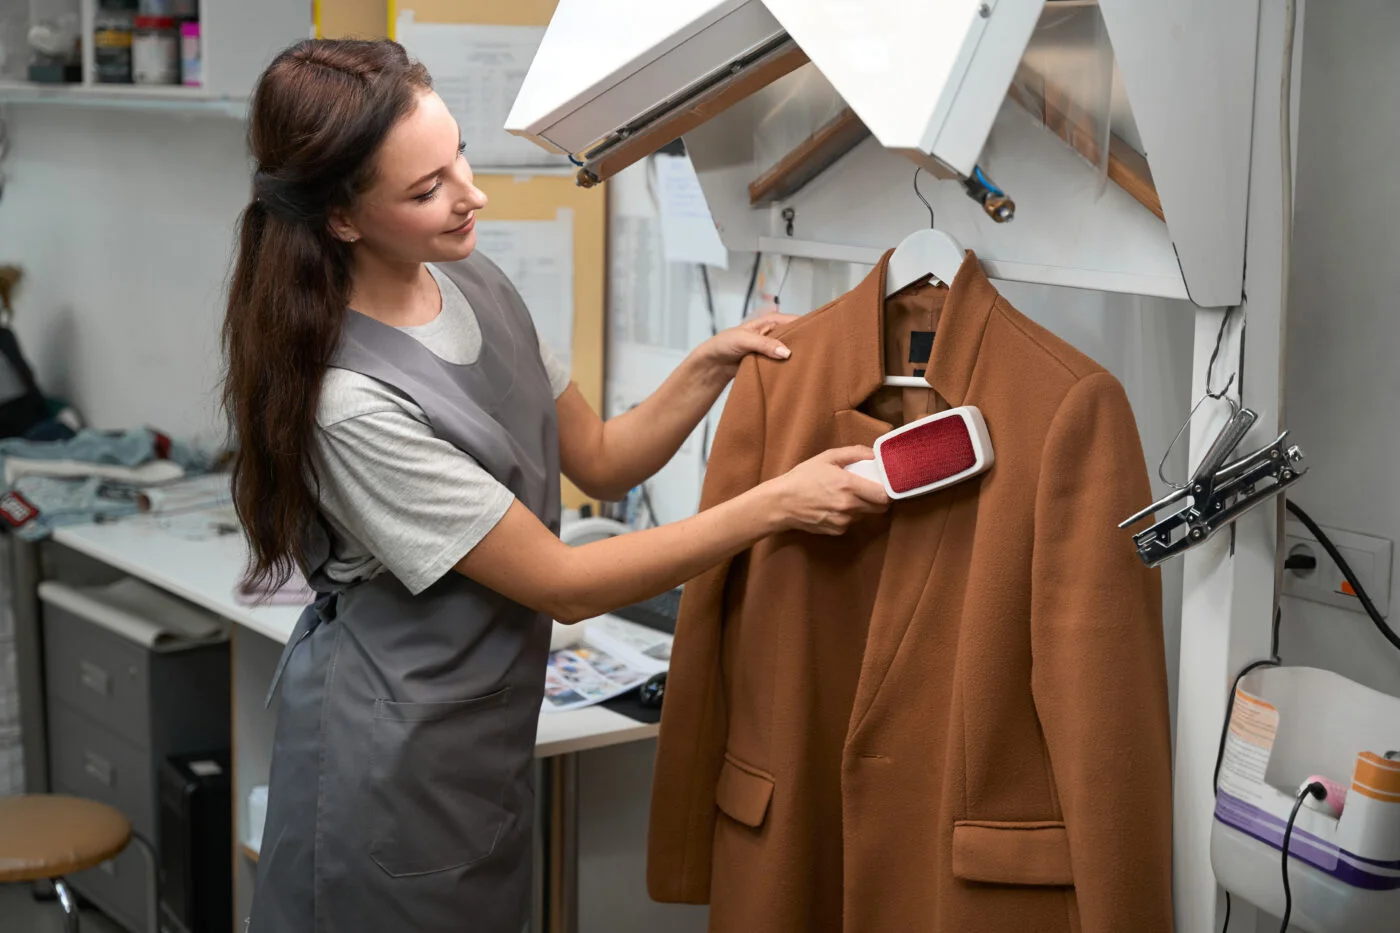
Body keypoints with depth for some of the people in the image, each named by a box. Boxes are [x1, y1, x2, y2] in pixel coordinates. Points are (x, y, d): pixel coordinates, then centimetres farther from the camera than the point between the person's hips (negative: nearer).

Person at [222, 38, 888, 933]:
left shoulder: (477, 282, -3)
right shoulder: (350, 400, -28)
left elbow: (599, 459, 9)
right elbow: (564, 584, -21)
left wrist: (712, 366, -7)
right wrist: (775, 505, -20)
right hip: (396, 755, -7)